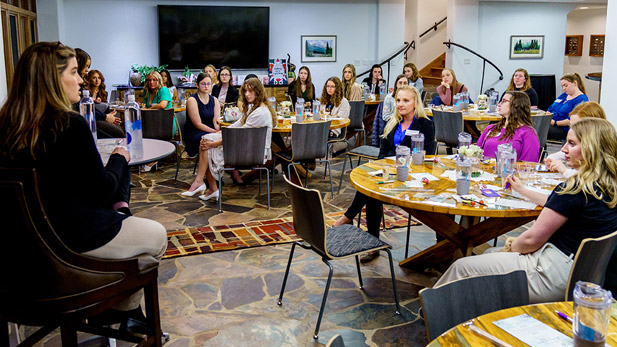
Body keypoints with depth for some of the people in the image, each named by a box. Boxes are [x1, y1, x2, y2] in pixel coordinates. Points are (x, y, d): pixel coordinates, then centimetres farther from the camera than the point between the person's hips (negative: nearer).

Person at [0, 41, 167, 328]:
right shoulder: (70, 125, -24)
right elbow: (103, 188, -16)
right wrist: (118, 158, 2)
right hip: (77, 238, -7)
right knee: (157, 235, 17)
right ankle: (125, 310, 34)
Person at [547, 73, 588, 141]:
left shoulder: (582, 99, -5)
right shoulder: (564, 95, 23)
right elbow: (550, 109, 24)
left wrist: (555, 123, -16)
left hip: (564, 129, -9)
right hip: (551, 124, 9)